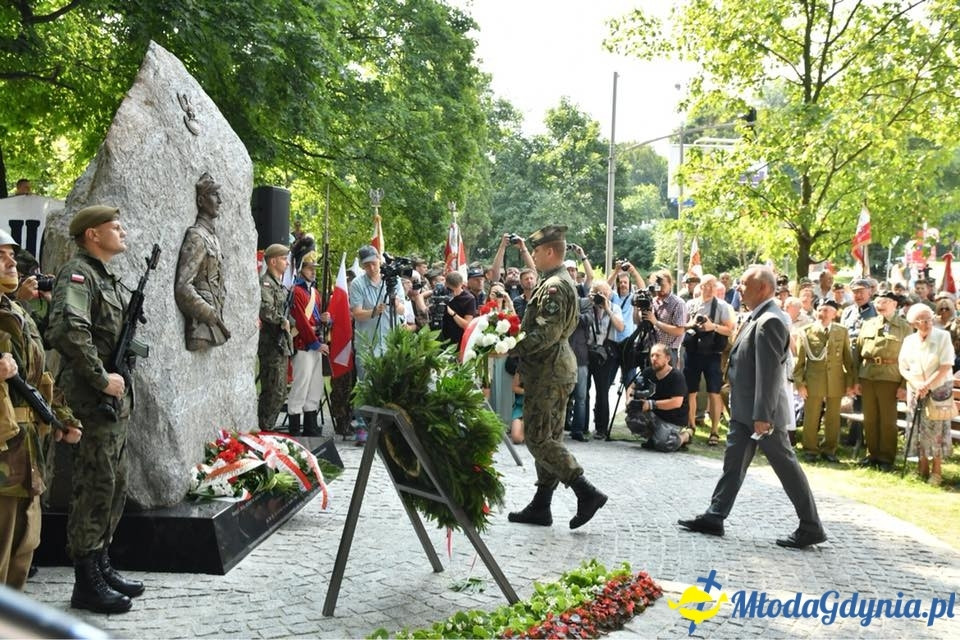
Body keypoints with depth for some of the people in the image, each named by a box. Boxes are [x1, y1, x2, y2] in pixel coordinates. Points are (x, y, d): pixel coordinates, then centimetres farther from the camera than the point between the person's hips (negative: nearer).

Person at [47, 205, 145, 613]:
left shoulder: (107, 277, 18)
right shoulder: (77, 274, -13)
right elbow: (68, 330, -30)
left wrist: (119, 381, 14)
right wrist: (101, 379, -24)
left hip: (114, 399, 10)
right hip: (91, 400, -10)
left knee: (115, 485, 15)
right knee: (95, 487, -6)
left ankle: (101, 565, 26)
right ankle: (87, 583, 1)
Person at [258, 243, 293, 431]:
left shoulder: (280, 284, 17)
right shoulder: (265, 283, -12)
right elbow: (266, 310, -26)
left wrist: (287, 322, 8)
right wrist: (283, 321, -13)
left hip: (282, 343, 10)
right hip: (271, 344, -10)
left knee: (279, 393, 13)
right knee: (274, 393, -8)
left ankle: (268, 428, 19)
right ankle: (264, 430, -2)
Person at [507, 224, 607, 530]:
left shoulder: (553, 286, -17)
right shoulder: (562, 281, 16)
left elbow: (546, 335, -25)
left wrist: (509, 348, -20)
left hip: (547, 373, -10)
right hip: (557, 369, 10)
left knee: (538, 438, -7)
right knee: (548, 437, 12)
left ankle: (587, 492, -8)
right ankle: (540, 506, 18)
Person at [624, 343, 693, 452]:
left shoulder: (676, 377, -18)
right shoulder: (648, 373, -1)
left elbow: (676, 402, -28)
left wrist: (651, 404, -30)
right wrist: (631, 401, -15)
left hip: (673, 421, -5)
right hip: (655, 416, 5)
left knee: (664, 444, -30)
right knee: (632, 419, -22)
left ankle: (686, 435, 3)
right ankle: (653, 437, 7)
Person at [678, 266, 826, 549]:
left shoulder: (770, 321, -20)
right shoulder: (757, 318, 9)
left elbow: (769, 372, -24)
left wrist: (762, 415, -25)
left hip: (762, 410, -10)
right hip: (744, 409, 10)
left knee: (785, 465, -1)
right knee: (733, 462, 13)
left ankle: (811, 527, 8)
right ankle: (714, 517, 21)